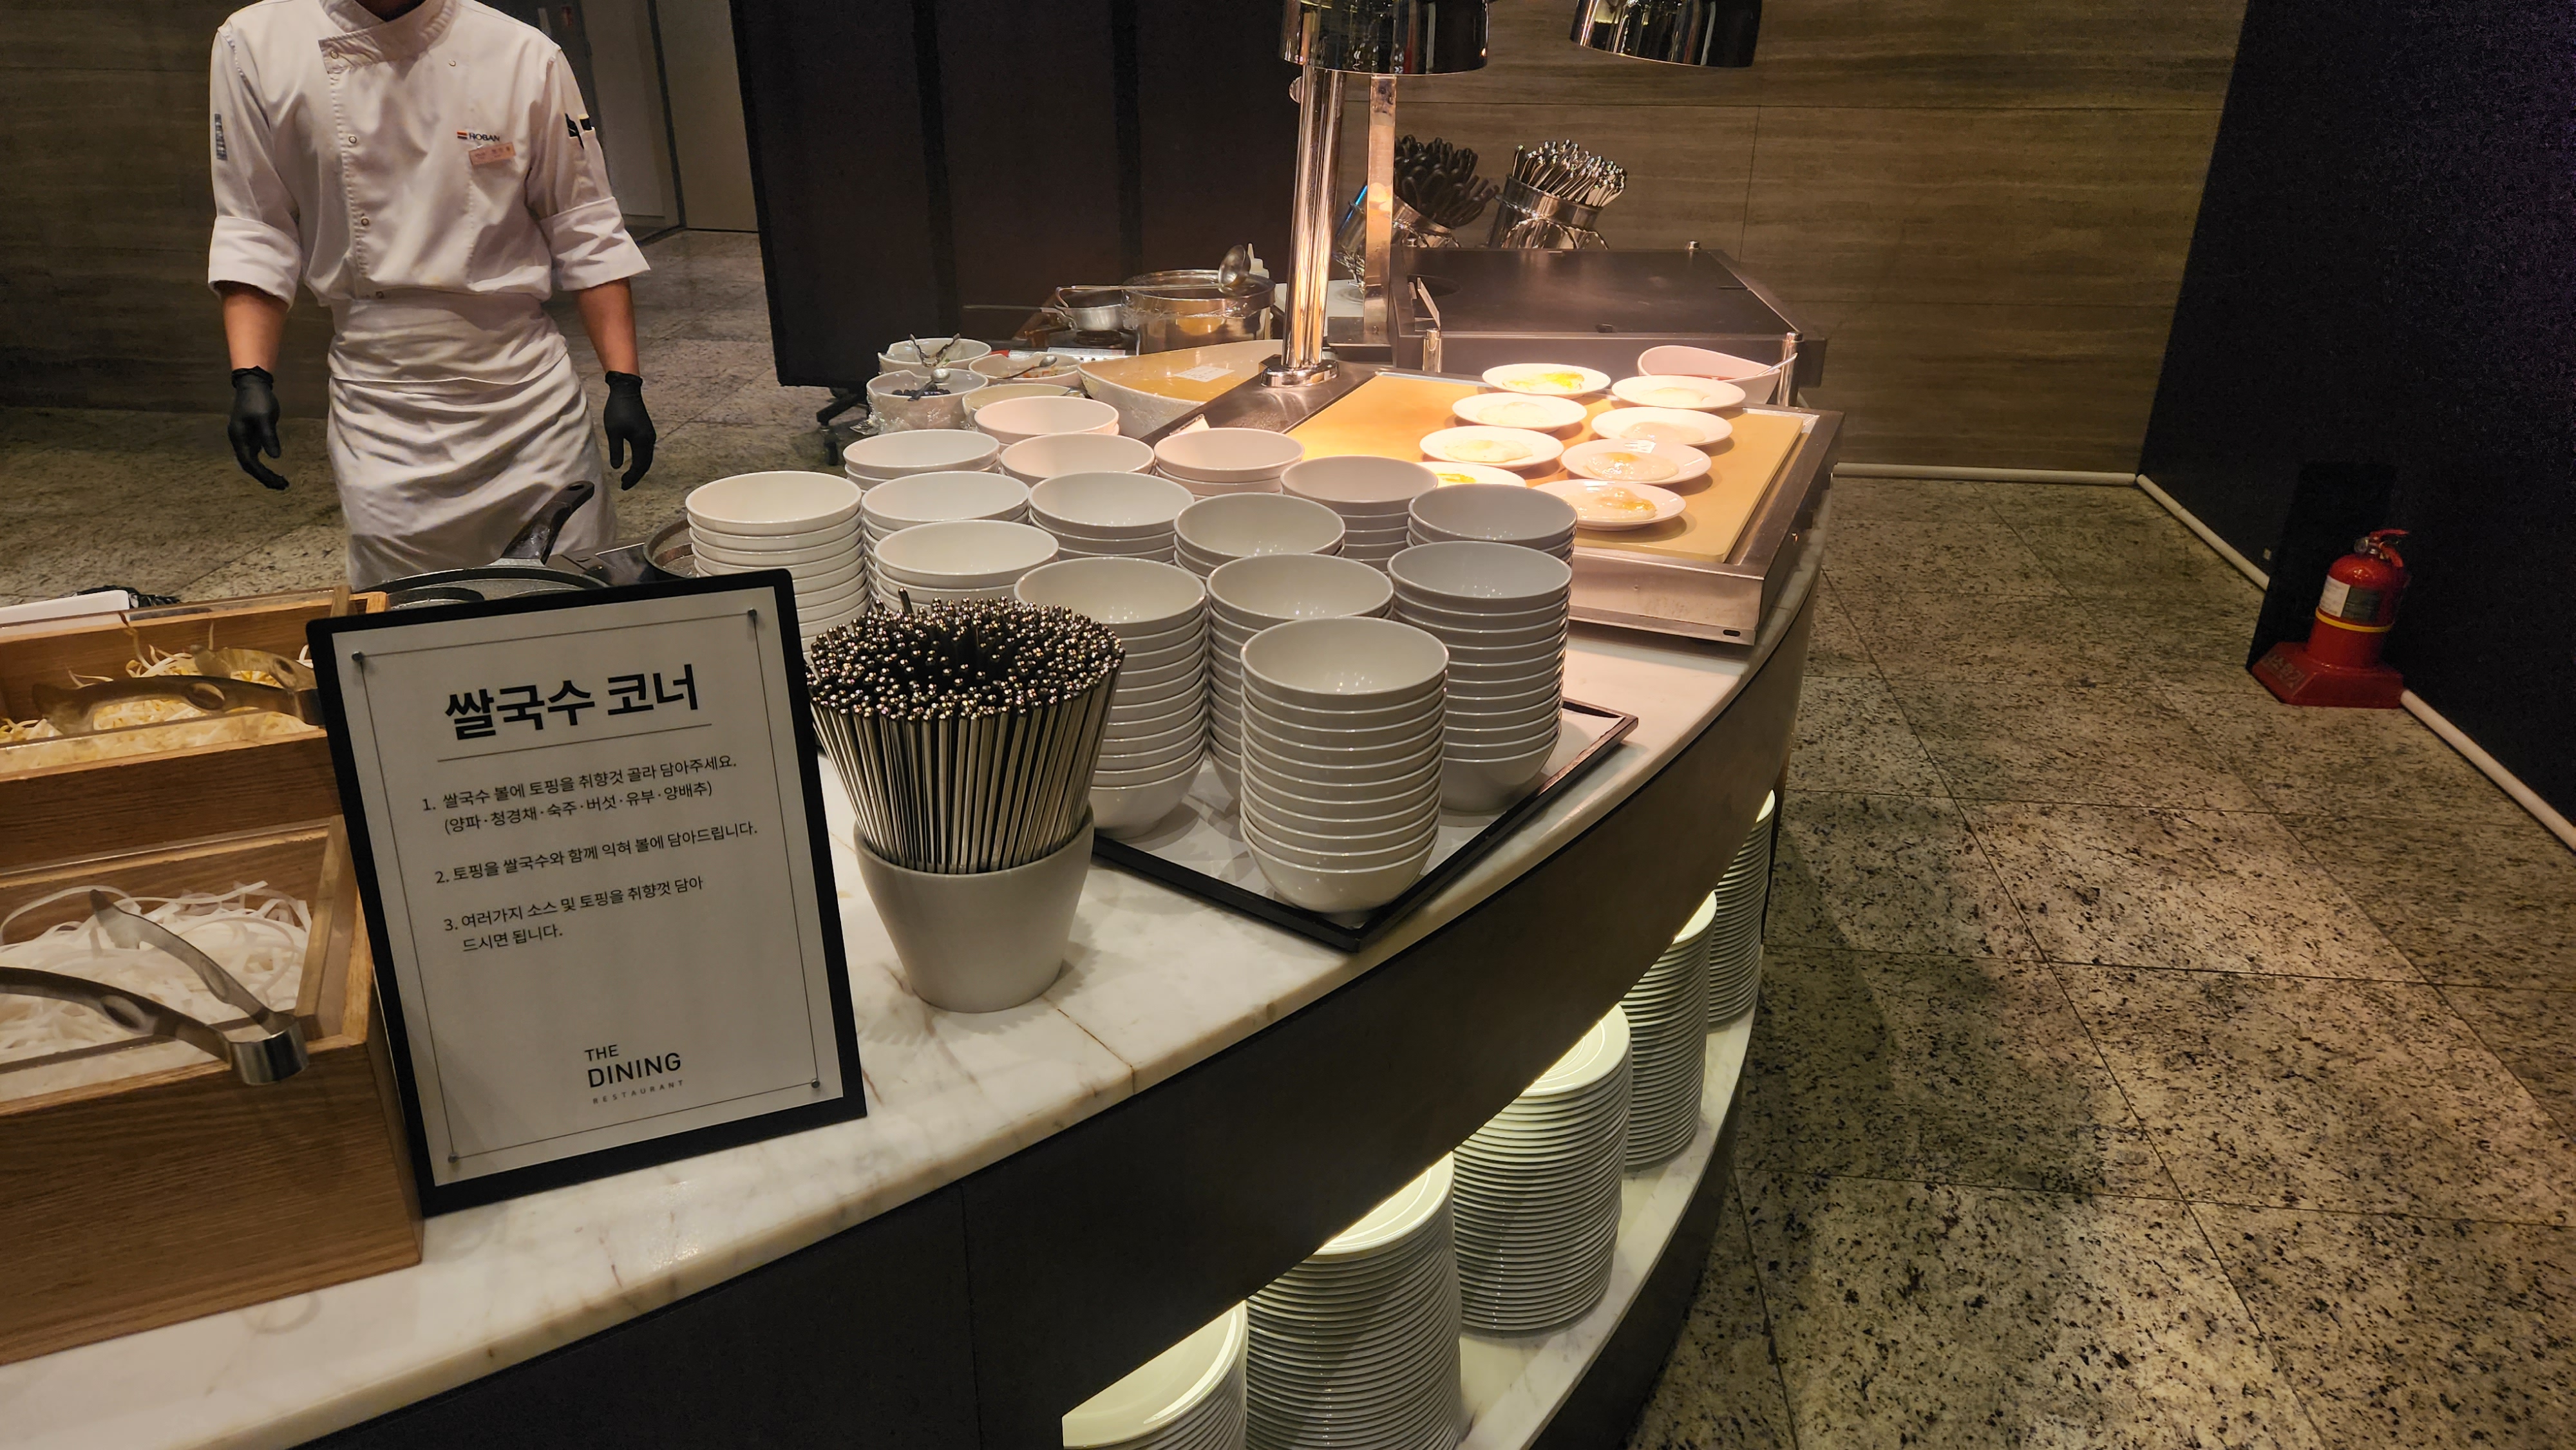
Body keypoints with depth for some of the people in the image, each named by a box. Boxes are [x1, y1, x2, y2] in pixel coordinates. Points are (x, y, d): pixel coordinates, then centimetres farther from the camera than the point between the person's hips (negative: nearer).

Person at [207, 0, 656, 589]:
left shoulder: (524, 55, -3)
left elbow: (585, 231, 1)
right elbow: (254, 231, 5)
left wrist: (625, 384, -4)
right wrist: (251, 378, -6)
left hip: (533, 399, 0)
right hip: (382, 423, 0)